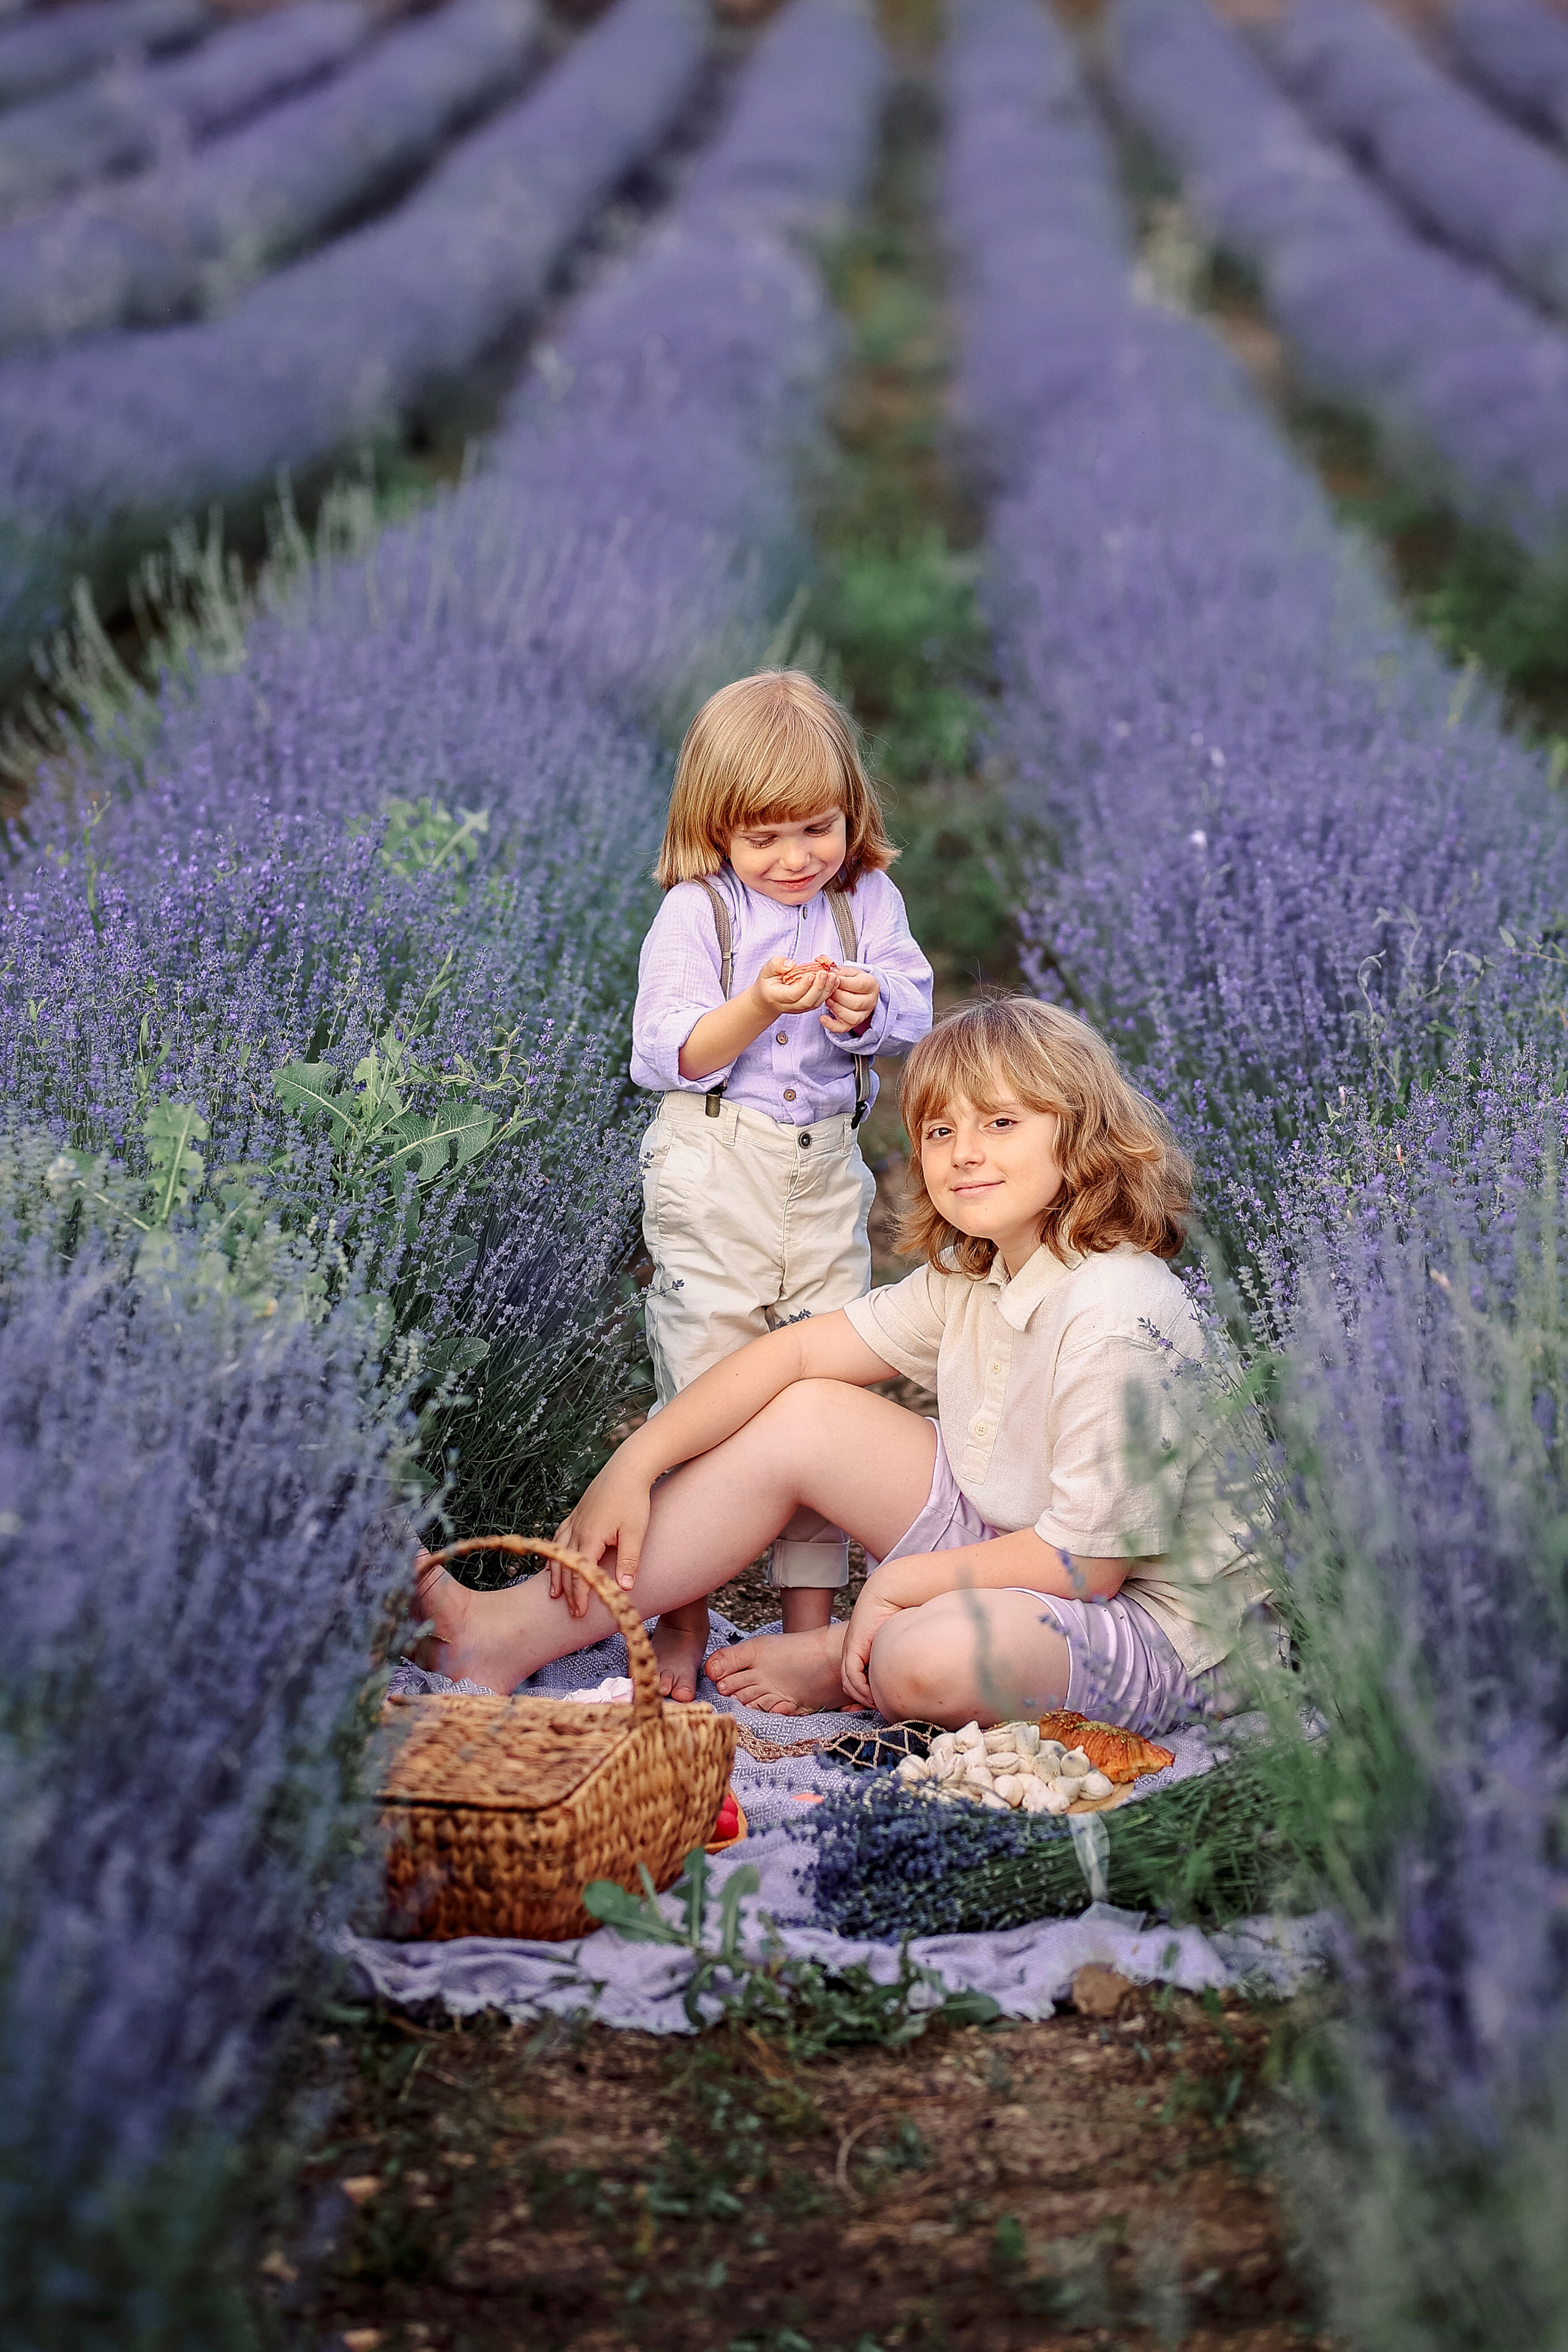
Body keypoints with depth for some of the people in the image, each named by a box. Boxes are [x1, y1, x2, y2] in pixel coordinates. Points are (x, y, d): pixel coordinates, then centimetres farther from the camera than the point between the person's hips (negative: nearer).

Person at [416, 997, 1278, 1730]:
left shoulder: (1117, 1318, -25)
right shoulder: (970, 1277, 2)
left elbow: (1089, 1559, -24)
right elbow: (797, 1348, 1)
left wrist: (900, 1581, -15)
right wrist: (632, 1466, -8)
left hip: (1156, 1627, -8)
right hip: (1012, 1548, 8)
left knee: (931, 1661, -39)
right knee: (805, 1414, -3)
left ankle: (843, 1666, 2)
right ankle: (515, 1632, -5)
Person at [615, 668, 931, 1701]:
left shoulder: (870, 901, 5)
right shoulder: (697, 913, -5)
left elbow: (912, 1013, -2)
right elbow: (665, 1057, -11)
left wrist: (867, 1010, -24)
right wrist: (759, 1008, -25)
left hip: (828, 1168, 4)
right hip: (714, 1168, -4)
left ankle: (811, 1611, 15)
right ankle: (682, 1616, 6)